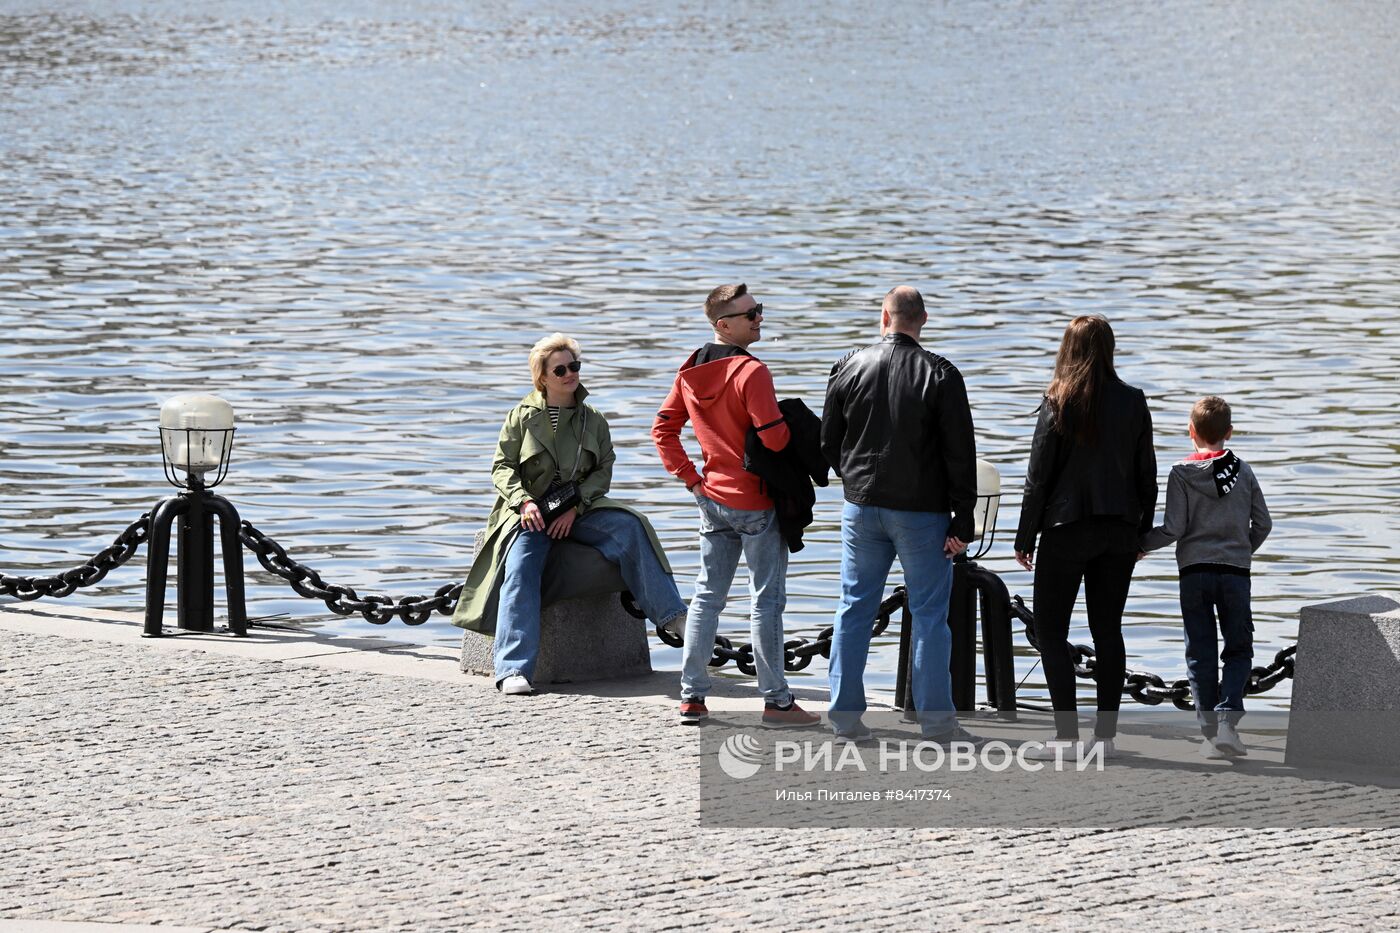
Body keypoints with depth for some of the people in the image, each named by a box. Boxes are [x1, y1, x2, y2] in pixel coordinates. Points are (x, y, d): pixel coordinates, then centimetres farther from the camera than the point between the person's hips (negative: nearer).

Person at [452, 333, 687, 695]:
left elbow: (603, 471, 5)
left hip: (578, 511, 2)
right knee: (521, 570, -29)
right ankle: (513, 671, -37)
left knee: (629, 527, -25)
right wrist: (524, 502, -17)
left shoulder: (593, 420, 11)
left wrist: (574, 508, -11)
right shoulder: (522, 417, 6)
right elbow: (502, 466, 2)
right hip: (530, 511, -2)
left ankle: (670, 613, -22)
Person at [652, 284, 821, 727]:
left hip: (712, 497, 7)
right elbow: (774, 438, -23)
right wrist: (792, 425, -1)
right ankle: (776, 700, 2)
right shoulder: (751, 372, -19)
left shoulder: (690, 370, 4)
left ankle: (691, 696, 11)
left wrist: (691, 478, 9)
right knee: (767, 598, 0)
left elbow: (663, 429, 8)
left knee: (707, 595, 12)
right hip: (755, 502, -7)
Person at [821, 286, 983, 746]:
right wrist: (962, 520, -4)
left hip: (861, 508, 3)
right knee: (929, 613, 2)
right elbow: (960, 454, -9)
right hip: (922, 512, -3)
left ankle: (845, 713, 11)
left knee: (854, 608, 11)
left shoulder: (849, 367, 0)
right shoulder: (939, 375, -9)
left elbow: (829, 441, 9)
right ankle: (935, 719, 0)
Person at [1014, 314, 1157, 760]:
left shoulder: (1059, 402, -10)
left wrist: (1025, 537, -1)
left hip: (1067, 529, -4)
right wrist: (1142, 531, 16)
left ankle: (1066, 735, -6)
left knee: (1050, 630, 3)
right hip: (1119, 531, 4)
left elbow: (1039, 475, -8)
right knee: (1107, 630, 9)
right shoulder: (1133, 402, 1)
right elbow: (1146, 473, 6)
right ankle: (1105, 735, 8)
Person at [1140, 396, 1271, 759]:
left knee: (1200, 654, 5)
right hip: (1235, 572, 1)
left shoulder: (1181, 473, -4)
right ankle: (1227, 718, -12)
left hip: (1194, 572, -1)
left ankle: (1210, 730, 2)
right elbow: (1263, 523, 8)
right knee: (1239, 649, 8)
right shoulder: (1243, 472, 4)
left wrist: (1140, 543, 8)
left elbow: (1173, 530, -8)